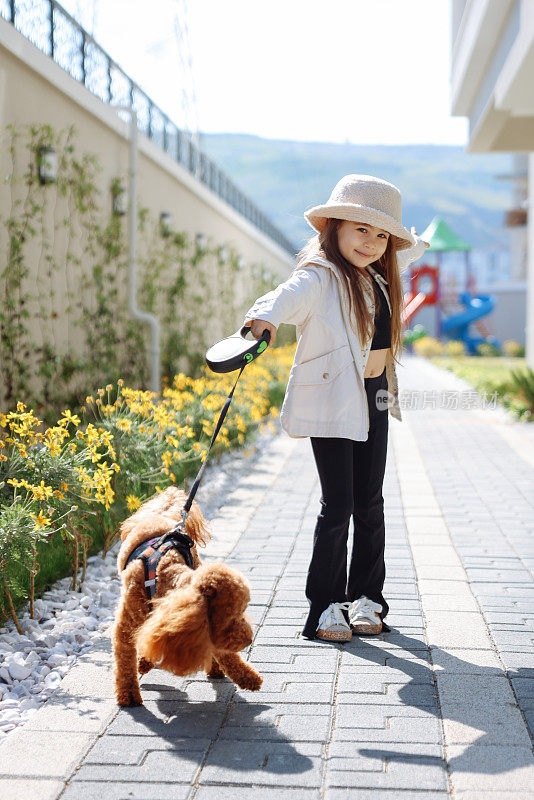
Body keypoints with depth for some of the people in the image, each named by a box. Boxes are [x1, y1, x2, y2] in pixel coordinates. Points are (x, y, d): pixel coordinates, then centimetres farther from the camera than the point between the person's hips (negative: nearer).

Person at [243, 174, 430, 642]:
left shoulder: (376, 275, 10)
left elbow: (397, 259, 36)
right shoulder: (319, 277, -14)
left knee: (369, 502, 11)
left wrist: (417, 246, 55)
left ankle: (365, 596, 24)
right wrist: (264, 318, -58)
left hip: (374, 396, 7)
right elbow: (289, 296, -37)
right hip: (332, 398, -7)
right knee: (338, 504, -6)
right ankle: (325, 606, 6)